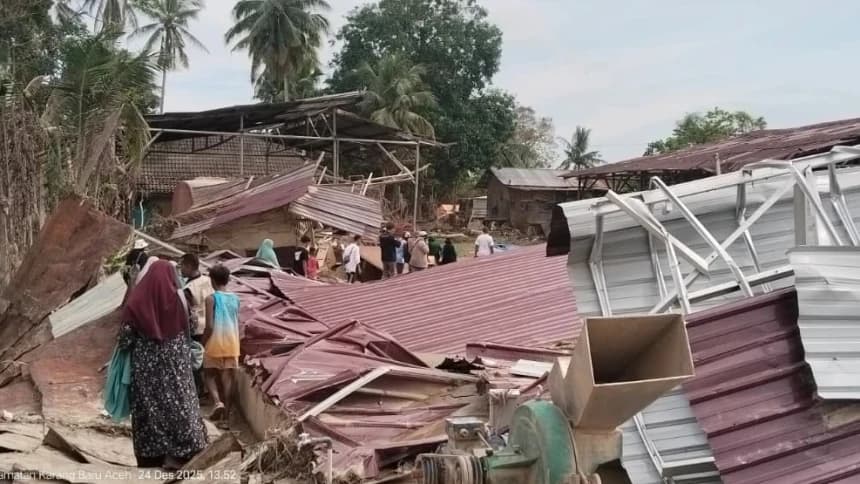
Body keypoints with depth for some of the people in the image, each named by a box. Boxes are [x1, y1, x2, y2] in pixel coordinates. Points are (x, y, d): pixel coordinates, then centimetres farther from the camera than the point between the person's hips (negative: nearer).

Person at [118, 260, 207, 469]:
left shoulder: (137, 299, -6)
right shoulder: (177, 296, -7)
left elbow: (126, 335, -5)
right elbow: (187, 329, 0)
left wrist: (126, 345, 14)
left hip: (145, 361, 1)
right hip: (174, 358, -1)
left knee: (149, 403, 8)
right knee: (176, 401, 5)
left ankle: (151, 455, 11)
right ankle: (176, 454, 1)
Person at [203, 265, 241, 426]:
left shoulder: (211, 299, -11)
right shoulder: (235, 298, 4)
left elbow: (210, 326, -15)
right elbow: (237, 324, 10)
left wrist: (203, 343, -3)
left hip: (215, 342, -4)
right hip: (232, 342, 4)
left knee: (210, 375, 11)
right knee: (229, 377, 7)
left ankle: (217, 402, -12)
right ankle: (227, 412, 8)